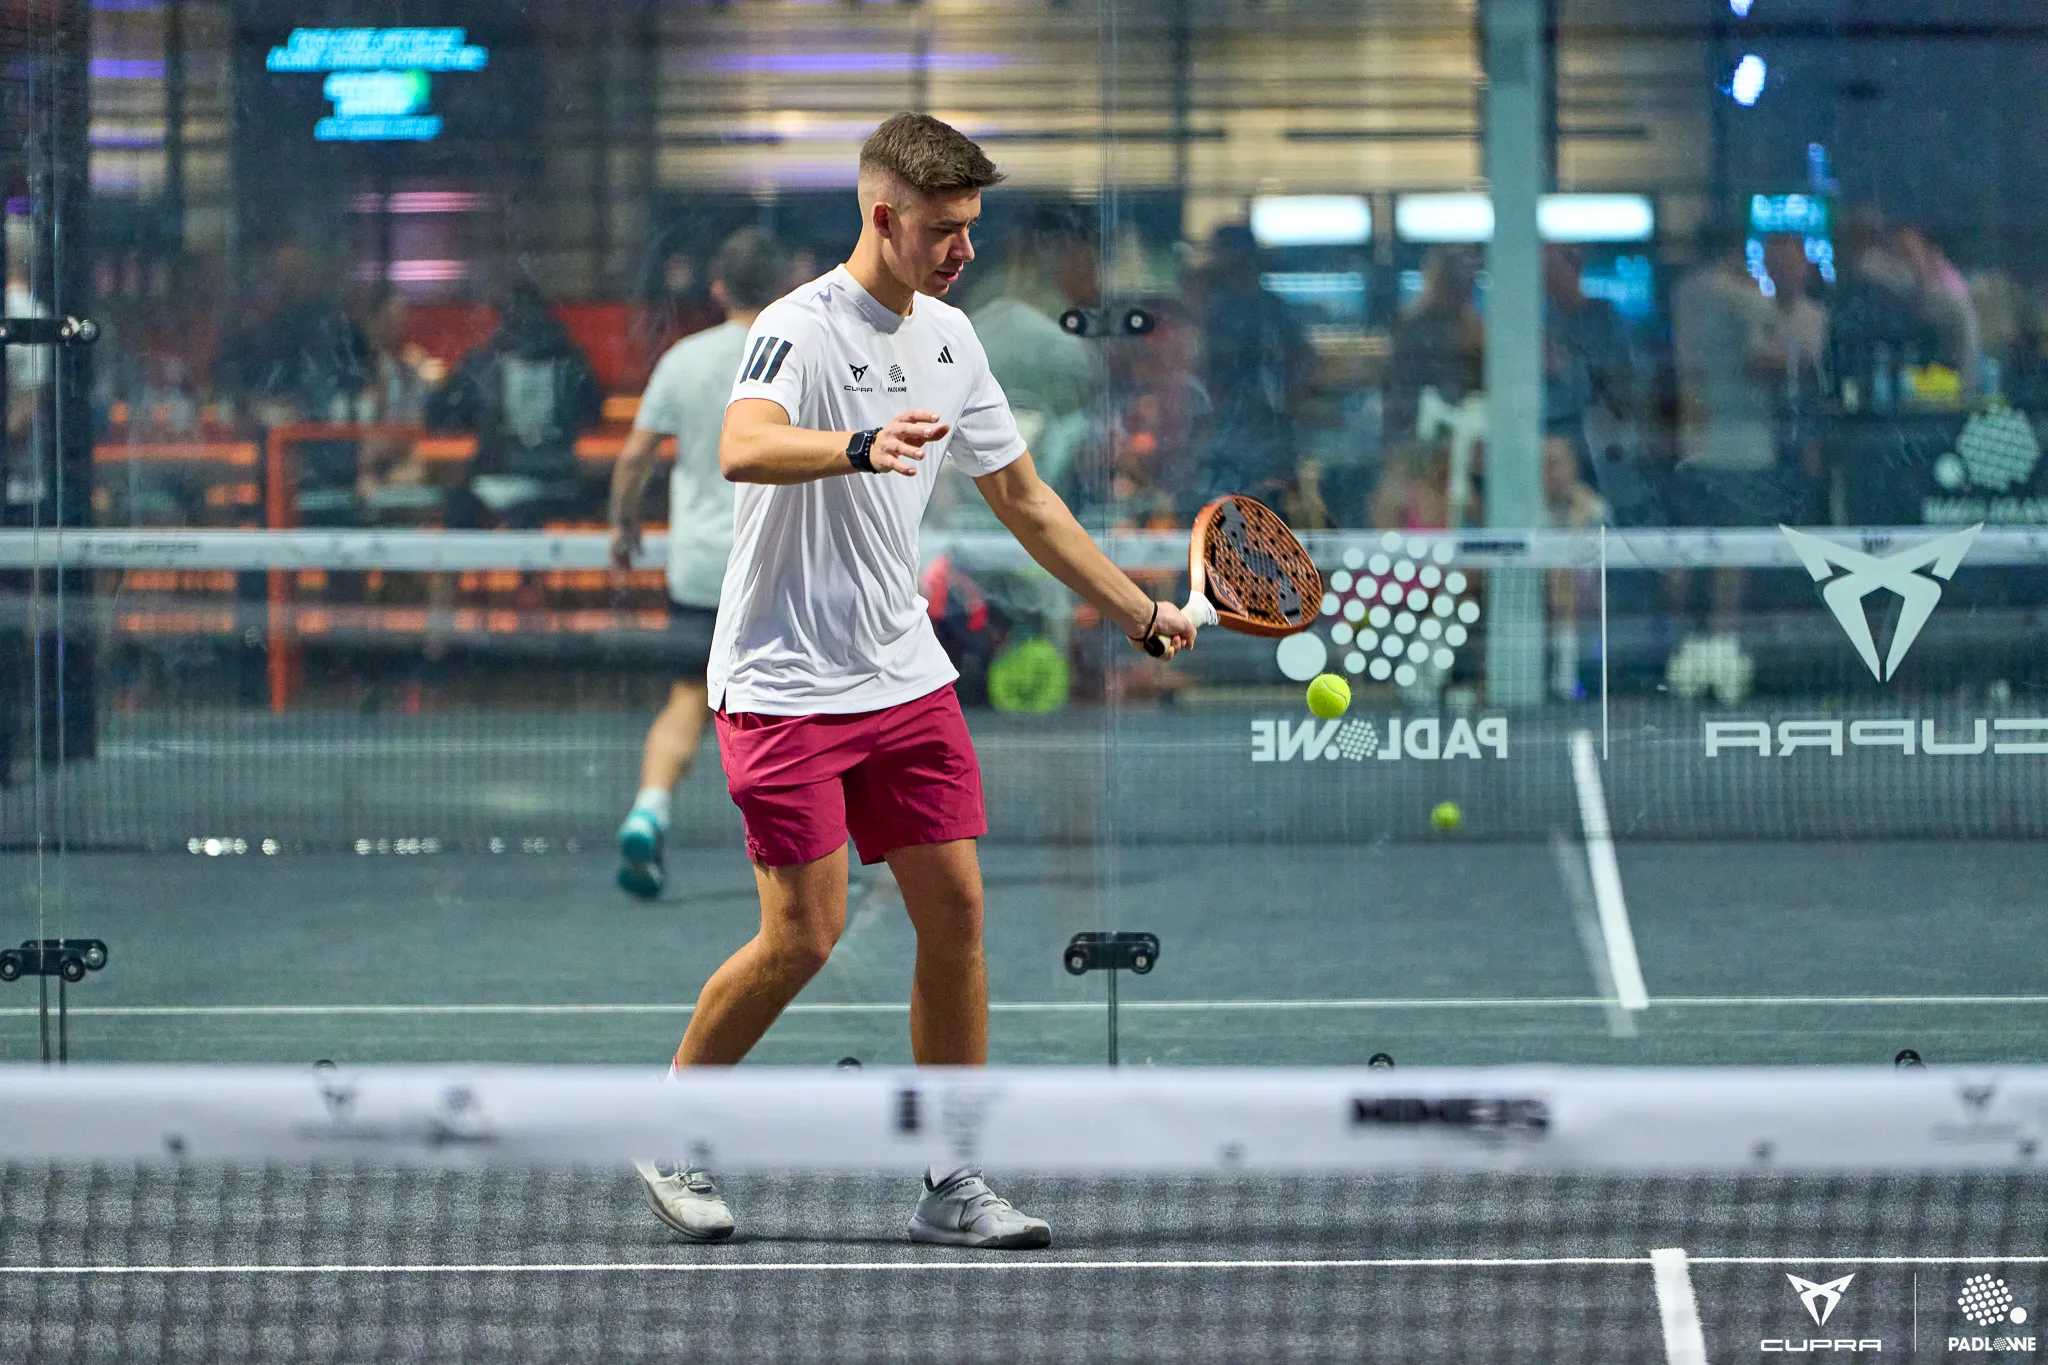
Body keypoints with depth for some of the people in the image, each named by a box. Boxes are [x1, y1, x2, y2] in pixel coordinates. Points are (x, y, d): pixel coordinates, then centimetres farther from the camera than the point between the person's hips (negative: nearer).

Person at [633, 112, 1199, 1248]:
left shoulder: (949, 338, 9)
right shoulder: (802, 328, -15)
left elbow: (1021, 497, 20)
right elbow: (742, 448, -36)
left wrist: (1143, 614, 20)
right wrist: (862, 447, -54)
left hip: (905, 676, 7)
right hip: (784, 682, -7)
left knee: (954, 909, 1)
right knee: (804, 933, -8)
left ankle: (952, 1186, 8)